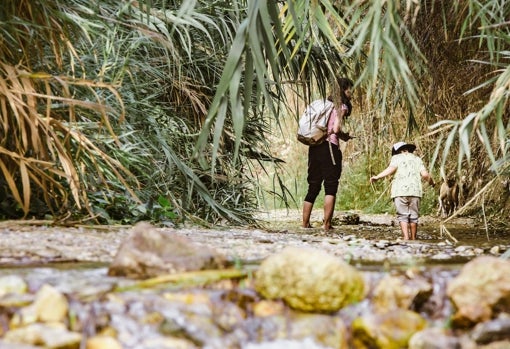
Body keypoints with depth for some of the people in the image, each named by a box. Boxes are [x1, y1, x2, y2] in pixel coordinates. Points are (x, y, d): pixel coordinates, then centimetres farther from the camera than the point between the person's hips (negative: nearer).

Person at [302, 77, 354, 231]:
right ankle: (326, 224, -6)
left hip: (314, 147, 7)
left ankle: (305, 223, 14)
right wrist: (345, 137, 4)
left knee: (313, 186, 12)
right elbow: (336, 130, -17)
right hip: (330, 147, -7)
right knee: (330, 187, -2)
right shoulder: (341, 106, -4)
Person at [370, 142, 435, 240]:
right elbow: (425, 174, 8)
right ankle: (413, 239, 11)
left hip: (400, 191, -2)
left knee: (402, 216, -3)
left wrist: (377, 177, -8)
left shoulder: (396, 157, 13)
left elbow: (392, 168, -7)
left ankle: (406, 237, -16)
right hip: (415, 191, 2)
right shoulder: (417, 159, 21)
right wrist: (432, 182, 26)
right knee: (413, 216, 9)